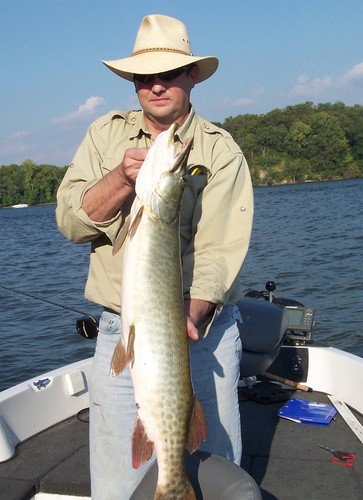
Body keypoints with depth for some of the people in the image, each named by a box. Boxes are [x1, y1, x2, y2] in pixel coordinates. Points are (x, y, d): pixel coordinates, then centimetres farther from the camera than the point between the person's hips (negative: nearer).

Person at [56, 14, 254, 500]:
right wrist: (123, 177, -20)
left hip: (203, 332, -1)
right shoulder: (107, 133, 4)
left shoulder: (220, 149, -4)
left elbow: (219, 252, -14)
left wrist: (188, 318, -30)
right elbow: (70, 221, -3)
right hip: (119, 334, 2)